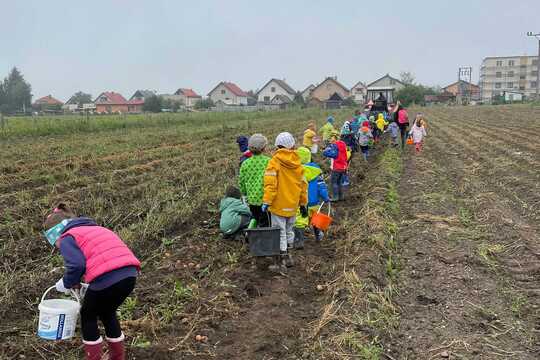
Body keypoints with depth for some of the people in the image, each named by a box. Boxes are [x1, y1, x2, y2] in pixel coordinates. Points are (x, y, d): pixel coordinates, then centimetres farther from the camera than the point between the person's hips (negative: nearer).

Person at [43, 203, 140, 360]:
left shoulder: (67, 238, 8)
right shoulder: (96, 229, 31)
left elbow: (77, 265, -10)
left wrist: (66, 283, 10)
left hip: (106, 278, -7)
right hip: (129, 274, 8)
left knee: (88, 317, 21)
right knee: (108, 314, 31)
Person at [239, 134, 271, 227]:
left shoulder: (245, 163, 2)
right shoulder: (268, 161, -8)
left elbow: (241, 183, 8)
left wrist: (245, 195, 21)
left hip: (251, 200, 4)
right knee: (264, 225, 3)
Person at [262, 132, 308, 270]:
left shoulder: (275, 162, -11)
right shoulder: (297, 163, 6)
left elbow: (270, 184, -18)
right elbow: (303, 184, 10)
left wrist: (266, 201, -15)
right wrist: (303, 203, 17)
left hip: (279, 204, -5)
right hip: (292, 204, 5)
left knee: (280, 232, 1)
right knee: (289, 230, 19)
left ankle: (282, 261, 4)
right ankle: (288, 257, 29)